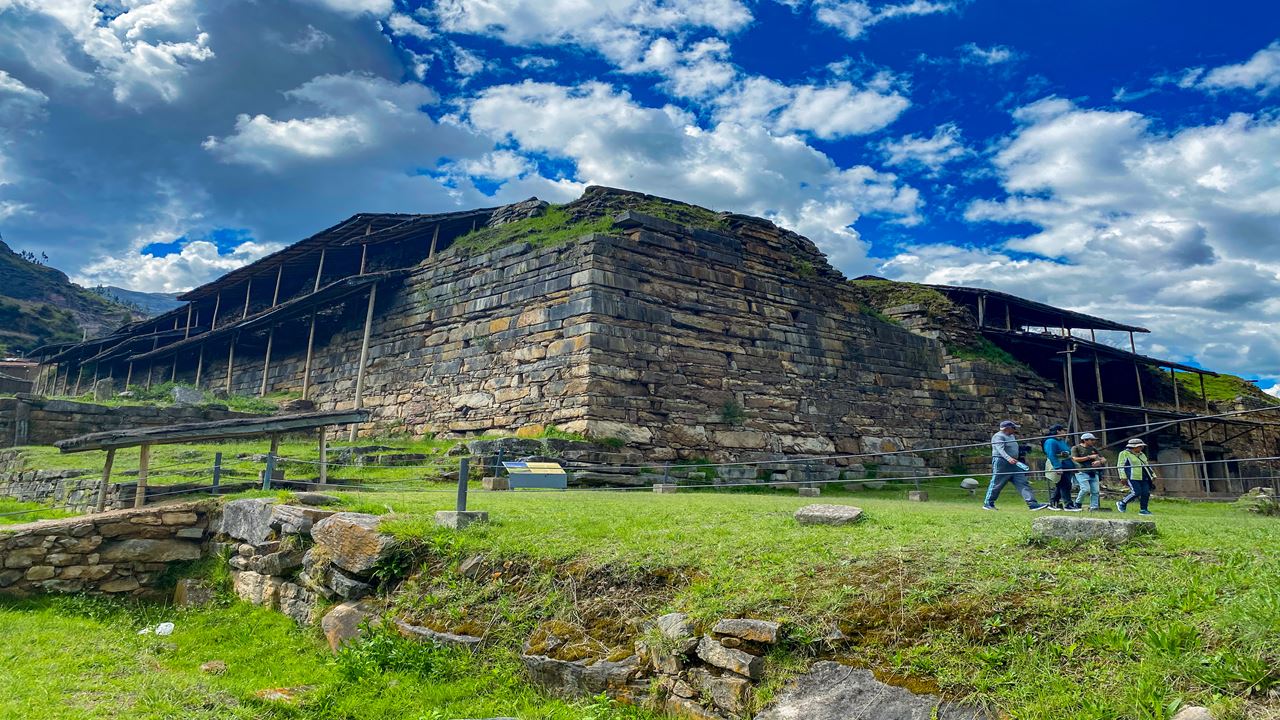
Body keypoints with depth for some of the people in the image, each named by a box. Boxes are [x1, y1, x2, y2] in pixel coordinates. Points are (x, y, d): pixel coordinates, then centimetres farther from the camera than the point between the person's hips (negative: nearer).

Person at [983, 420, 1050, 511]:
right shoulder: (998, 436, -10)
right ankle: (987, 504, 7)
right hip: (1001, 463, -9)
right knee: (996, 485, -4)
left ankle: (1032, 504, -9)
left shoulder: (1012, 436, 21)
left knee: (1023, 483, -3)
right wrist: (1009, 458, -39)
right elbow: (1000, 449, -25)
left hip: (1014, 464, 9)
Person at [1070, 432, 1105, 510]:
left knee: (1095, 491, -5)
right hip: (1082, 472, -5)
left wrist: (1099, 461, -7)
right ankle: (1077, 504, 2)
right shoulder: (1076, 448, 3)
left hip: (1094, 472, 5)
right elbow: (1075, 459, -11)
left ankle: (1094, 507, -1)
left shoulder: (1094, 449, 19)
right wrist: (1089, 457, -11)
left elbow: (1104, 459, 18)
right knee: (1086, 489, -18)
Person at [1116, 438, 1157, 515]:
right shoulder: (1125, 453, -3)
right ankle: (1122, 504, 3)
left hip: (1144, 478, 8)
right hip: (1133, 477, -8)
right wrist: (1123, 477, -14)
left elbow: (1147, 466, 29)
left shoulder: (1142, 455, 20)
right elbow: (1120, 466, -7)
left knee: (1146, 493, -2)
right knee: (1136, 492, -15)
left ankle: (1143, 510, 8)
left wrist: (1153, 475, 23)